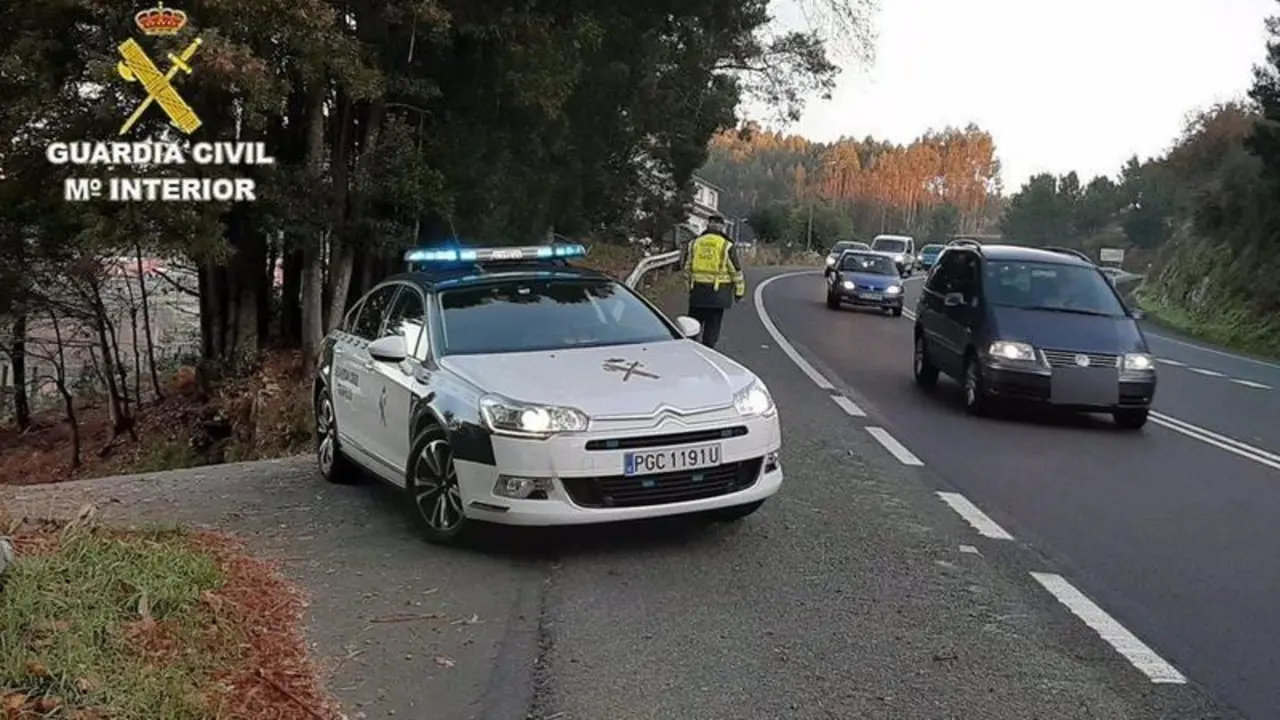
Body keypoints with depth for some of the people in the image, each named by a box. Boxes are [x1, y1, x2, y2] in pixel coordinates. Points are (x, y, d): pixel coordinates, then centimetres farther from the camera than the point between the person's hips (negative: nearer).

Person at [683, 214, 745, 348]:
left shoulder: (694, 243, 6)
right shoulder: (727, 246, -5)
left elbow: (687, 268, 12)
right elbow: (736, 271, -3)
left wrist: (689, 286, 22)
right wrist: (739, 291, 7)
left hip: (697, 291, 3)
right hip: (718, 293, -3)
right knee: (712, 327, 4)